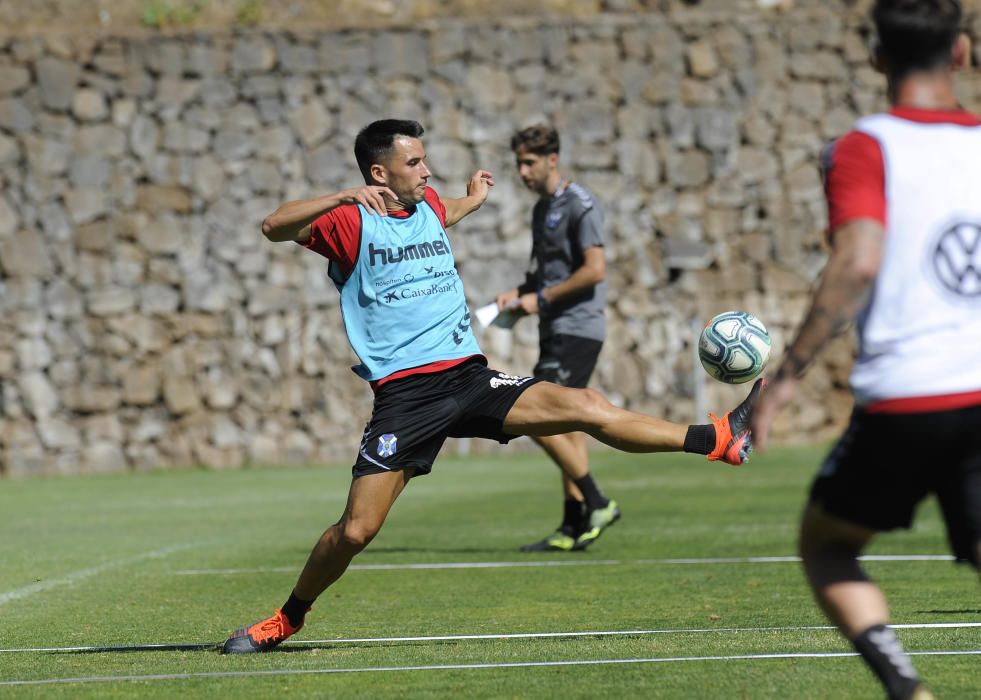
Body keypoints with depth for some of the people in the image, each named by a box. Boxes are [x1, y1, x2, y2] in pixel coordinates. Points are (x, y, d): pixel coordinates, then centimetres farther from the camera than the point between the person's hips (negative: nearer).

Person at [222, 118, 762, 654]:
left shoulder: (429, 206, 15)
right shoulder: (351, 222, -4)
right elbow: (275, 226, -21)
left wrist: (474, 200, 45)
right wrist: (344, 197, -31)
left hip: (469, 375, 5)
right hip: (403, 393, -5)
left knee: (586, 407, -11)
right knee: (356, 530, -8)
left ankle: (718, 441, -10)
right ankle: (286, 620, 13)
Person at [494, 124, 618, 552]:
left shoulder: (579, 205, -12)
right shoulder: (542, 208, 17)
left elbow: (594, 270, -19)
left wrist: (541, 299, -14)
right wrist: (517, 293, 9)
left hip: (577, 331, -10)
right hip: (556, 330, 10)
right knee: (565, 425, 8)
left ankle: (598, 504, -7)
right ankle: (574, 527, 9)